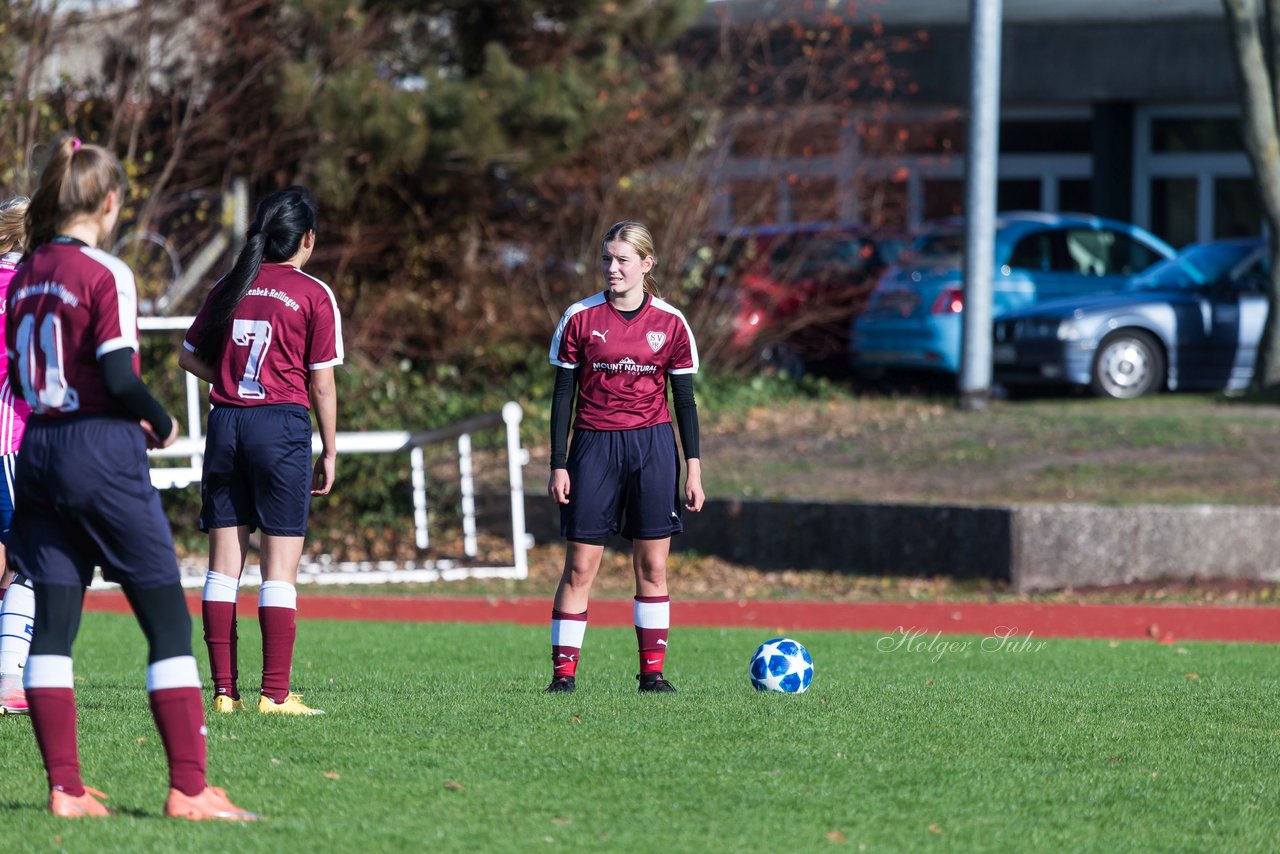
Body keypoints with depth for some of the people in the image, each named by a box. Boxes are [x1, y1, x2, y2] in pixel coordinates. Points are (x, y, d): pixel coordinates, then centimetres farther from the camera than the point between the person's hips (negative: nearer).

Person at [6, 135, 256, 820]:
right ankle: (188, 788, -6)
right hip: (102, 453, -7)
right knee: (168, 619, -2)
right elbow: (119, 379, -18)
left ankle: (64, 787, 4)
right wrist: (161, 423, 0)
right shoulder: (106, 275, -11)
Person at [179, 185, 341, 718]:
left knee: (224, 562, 6)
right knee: (281, 567, -3)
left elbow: (189, 356, 16)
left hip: (225, 422, 4)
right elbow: (322, 382, -4)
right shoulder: (313, 295, -4)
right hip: (283, 424, -4)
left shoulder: (229, 288, 9)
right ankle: (275, 693, -7)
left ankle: (224, 690, 5)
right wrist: (329, 452, 3)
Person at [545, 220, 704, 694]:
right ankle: (563, 672, -1)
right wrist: (558, 466, -2)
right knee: (579, 566, -4)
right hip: (594, 446, -1)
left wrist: (694, 469, 4)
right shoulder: (580, 318, 1)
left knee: (652, 565, 2)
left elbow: (685, 399, 8)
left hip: (653, 447, 1)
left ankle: (652, 672, 8)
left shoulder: (670, 323, 3)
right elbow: (563, 394, 3)